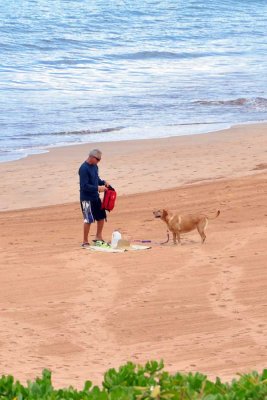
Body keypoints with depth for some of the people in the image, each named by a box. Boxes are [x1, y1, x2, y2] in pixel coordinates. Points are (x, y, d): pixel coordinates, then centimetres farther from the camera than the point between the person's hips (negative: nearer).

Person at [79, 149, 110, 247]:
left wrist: (103, 182, 2)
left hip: (95, 197, 9)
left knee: (101, 217, 13)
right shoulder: (84, 169, -19)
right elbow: (84, 186, -22)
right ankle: (85, 242, 4)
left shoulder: (94, 166, 8)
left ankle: (98, 237, 30)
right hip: (86, 198, -9)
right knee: (88, 219, -6)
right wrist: (98, 188, -23)